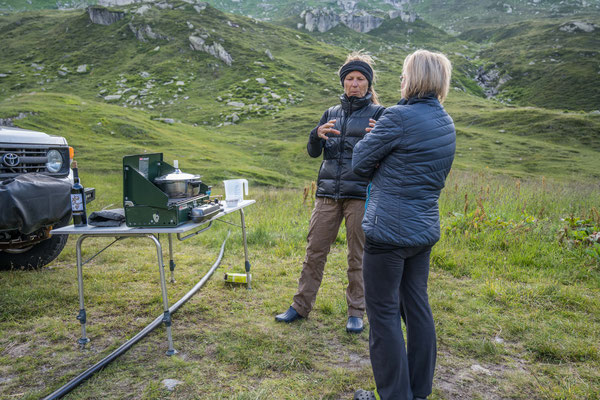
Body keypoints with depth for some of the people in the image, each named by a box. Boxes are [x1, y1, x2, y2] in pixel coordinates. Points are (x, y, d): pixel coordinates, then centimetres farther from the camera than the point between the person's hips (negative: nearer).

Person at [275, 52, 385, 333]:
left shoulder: (378, 113, 3)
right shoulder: (332, 113, 15)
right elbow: (313, 152, 11)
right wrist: (317, 136, -11)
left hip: (360, 194, -3)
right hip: (328, 193, 4)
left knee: (358, 256, 5)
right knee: (314, 251, 6)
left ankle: (356, 312, 19)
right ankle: (301, 305, 19)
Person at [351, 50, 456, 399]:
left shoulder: (399, 116, -16)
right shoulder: (447, 123, 10)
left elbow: (360, 162, -7)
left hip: (389, 230, -8)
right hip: (425, 229, 9)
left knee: (384, 313, 4)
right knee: (417, 307, 17)